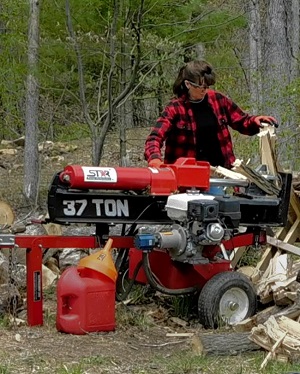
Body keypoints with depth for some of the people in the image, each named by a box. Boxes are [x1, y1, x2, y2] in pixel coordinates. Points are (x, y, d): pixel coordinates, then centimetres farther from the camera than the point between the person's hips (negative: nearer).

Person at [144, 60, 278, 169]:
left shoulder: (218, 100, 5)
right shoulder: (175, 108, -6)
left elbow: (241, 121, 17)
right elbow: (154, 138, -15)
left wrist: (255, 121, -6)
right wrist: (155, 158, -36)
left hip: (219, 169, 3)